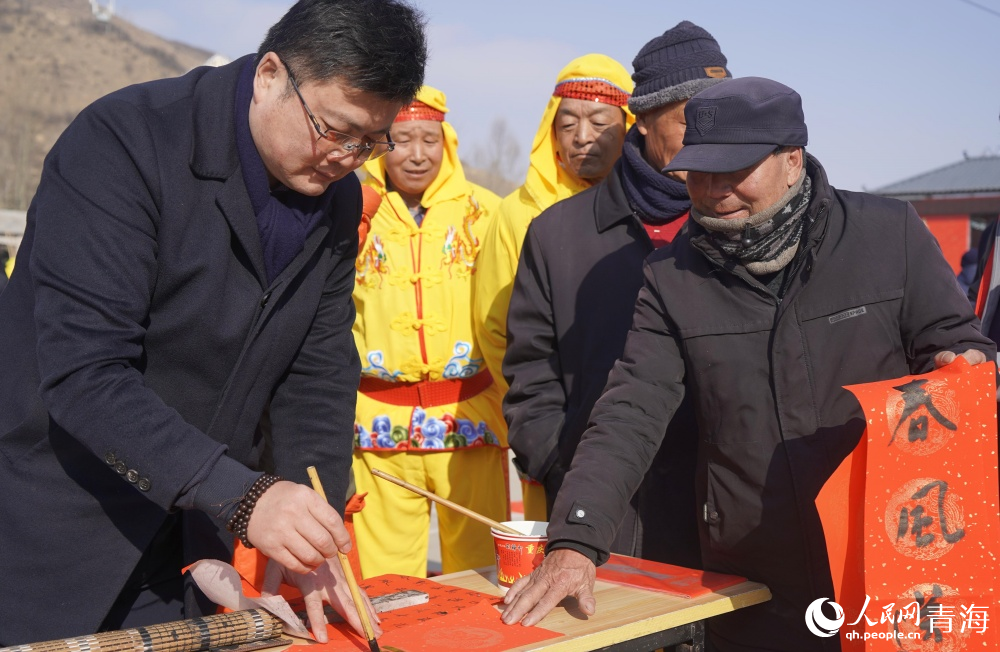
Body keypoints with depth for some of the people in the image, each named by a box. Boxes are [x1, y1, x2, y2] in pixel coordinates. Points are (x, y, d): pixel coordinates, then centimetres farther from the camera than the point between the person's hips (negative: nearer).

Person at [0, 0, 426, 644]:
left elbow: (317, 372, 2)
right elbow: (84, 372, -28)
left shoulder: (338, 198, 0)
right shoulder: (125, 140, -21)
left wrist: (310, 538, -10)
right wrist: (243, 495, -34)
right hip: (54, 522, -5)